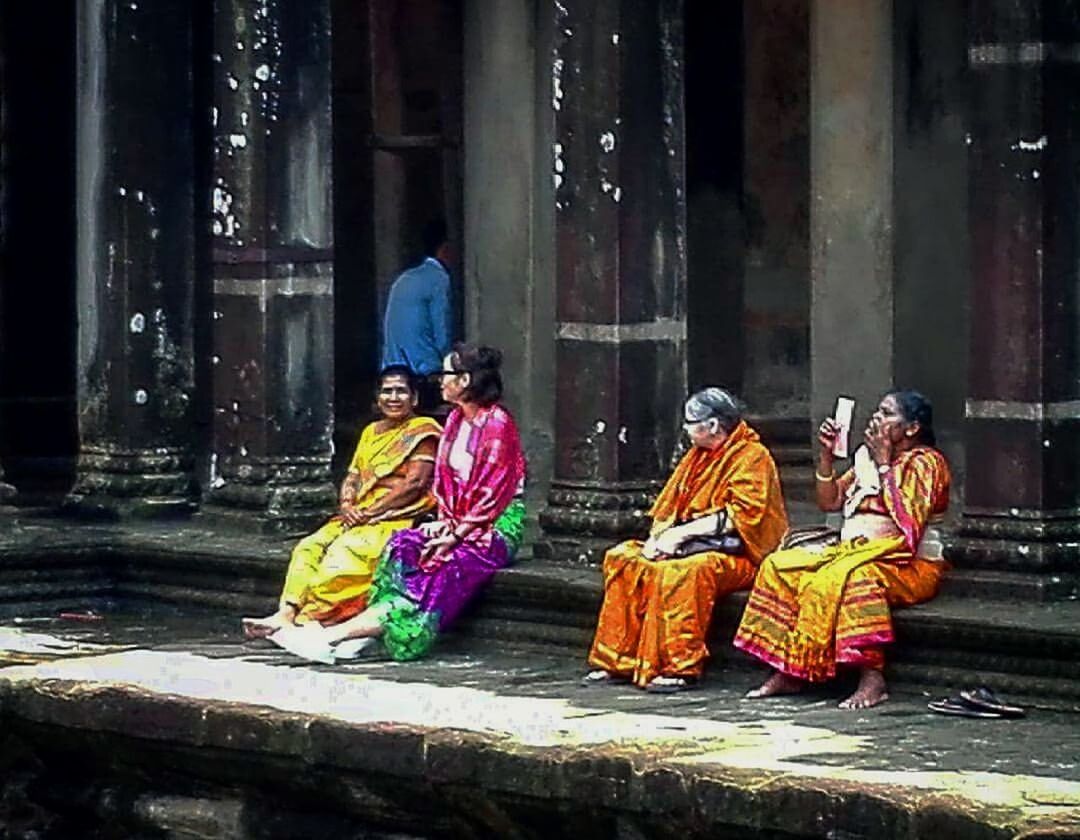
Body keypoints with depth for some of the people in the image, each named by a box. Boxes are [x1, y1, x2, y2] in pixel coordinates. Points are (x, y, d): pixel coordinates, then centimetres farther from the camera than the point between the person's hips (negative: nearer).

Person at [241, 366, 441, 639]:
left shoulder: (422, 432, 0)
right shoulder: (371, 432, 23)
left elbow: (415, 484, -11)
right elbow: (352, 476, 18)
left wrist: (369, 512, -14)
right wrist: (346, 506, -5)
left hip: (396, 519, -7)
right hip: (357, 517, 7)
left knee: (345, 552, -30)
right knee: (309, 548, -18)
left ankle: (306, 620, -30)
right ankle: (287, 614, -29)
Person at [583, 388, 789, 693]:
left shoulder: (752, 457, -8)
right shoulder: (697, 456, 18)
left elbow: (740, 517, -18)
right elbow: (668, 505, 17)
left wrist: (682, 534, -20)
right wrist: (658, 536, -4)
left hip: (735, 553, -9)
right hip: (690, 544, 9)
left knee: (681, 571, -37)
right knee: (622, 558, -9)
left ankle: (680, 669, -35)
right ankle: (616, 660, -11)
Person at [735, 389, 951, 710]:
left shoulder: (924, 462, -6)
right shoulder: (866, 457, 18)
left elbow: (909, 524, -20)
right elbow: (829, 501, 21)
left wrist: (884, 464, -16)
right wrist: (826, 455, 7)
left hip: (910, 566, -8)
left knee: (846, 574, -39)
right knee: (781, 566, -10)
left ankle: (873, 680, -42)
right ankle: (787, 672, -15)